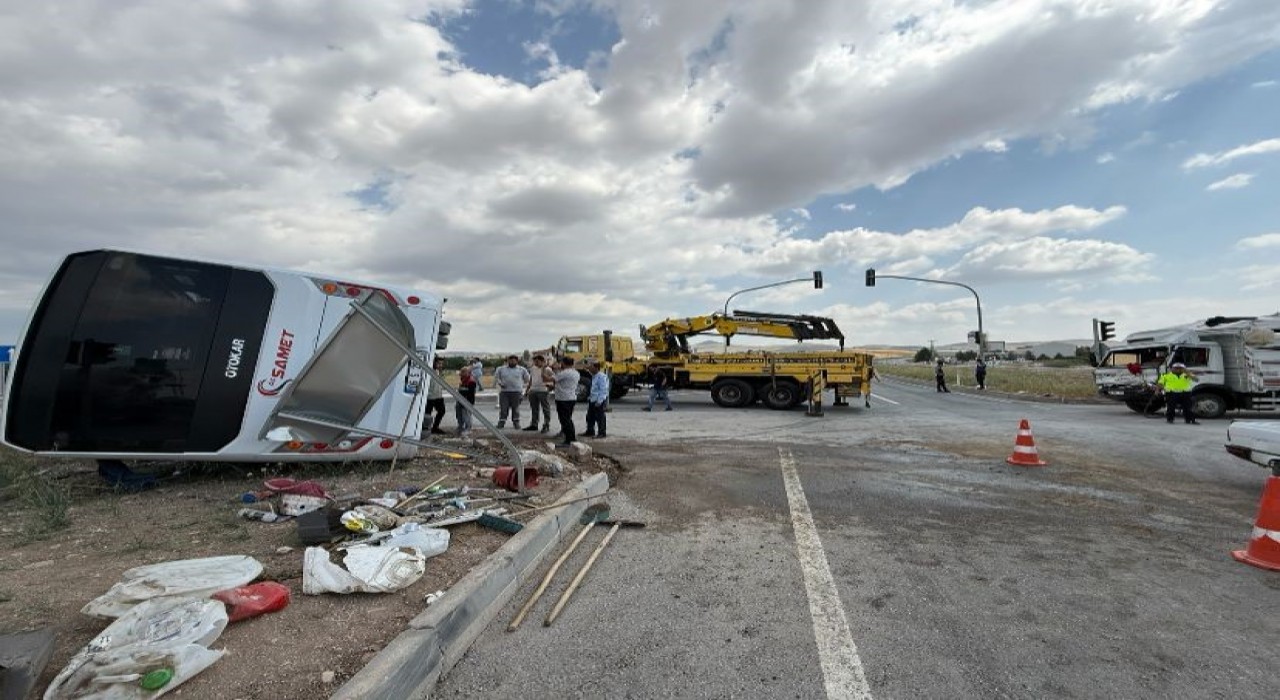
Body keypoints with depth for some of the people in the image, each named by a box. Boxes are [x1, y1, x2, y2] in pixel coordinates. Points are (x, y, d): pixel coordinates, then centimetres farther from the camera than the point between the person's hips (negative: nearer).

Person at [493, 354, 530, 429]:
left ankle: (516, 423, 11)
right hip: (504, 392, 1)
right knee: (503, 408, -2)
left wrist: (523, 386, 5)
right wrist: (499, 383, -5)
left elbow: (527, 380, 15)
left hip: (516, 392, -1)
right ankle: (501, 422, 4)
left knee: (516, 409, 3)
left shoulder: (522, 370, 7)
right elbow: (496, 378, 13)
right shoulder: (501, 369, 10)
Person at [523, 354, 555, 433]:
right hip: (533, 390, 7)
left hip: (543, 391, -7)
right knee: (534, 409, 14)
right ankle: (534, 425, 23)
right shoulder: (533, 369, 14)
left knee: (545, 409, 0)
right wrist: (527, 388, 20)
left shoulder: (547, 369, -8)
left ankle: (546, 426, 5)